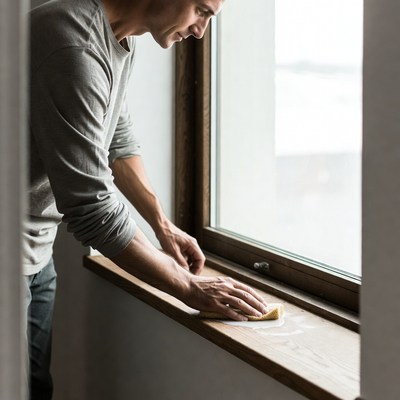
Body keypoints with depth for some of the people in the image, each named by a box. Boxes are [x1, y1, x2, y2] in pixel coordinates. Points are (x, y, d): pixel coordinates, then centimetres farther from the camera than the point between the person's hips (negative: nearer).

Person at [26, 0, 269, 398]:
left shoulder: (120, 39, 3)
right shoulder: (76, 46, -29)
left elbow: (117, 140, 18)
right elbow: (89, 205, -29)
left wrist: (164, 226, 14)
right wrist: (188, 287, -22)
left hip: (38, 247, 9)